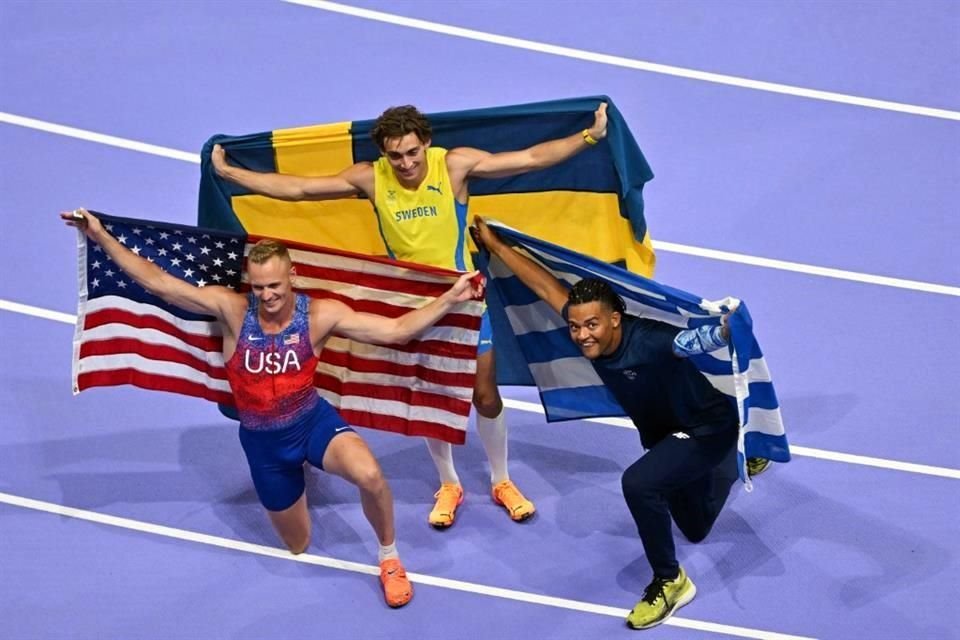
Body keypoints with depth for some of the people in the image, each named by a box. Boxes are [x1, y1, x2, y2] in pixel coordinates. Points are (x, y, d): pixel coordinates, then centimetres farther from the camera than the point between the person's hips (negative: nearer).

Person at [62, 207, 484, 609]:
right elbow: (158, 283, -20)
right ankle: (294, 477, 53)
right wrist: (102, 237, -25)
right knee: (297, 546, 17)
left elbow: (394, 330, -20)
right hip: (262, 440, 2)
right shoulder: (231, 308, -18)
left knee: (369, 476, -35)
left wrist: (450, 298, -30)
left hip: (313, 420, -1)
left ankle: (390, 558, -4)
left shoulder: (321, 315, -18)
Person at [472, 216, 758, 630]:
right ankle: (728, 464, 61)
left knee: (638, 483, -35)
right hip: (662, 435, 8)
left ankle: (669, 582, -13)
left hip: (710, 430, -8)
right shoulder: (587, 331, -21)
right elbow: (547, 286, -9)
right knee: (695, 529, 30)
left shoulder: (649, 342, -39)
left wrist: (727, 328, -77)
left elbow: (703, 340, -55)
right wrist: (495, 245, -4)